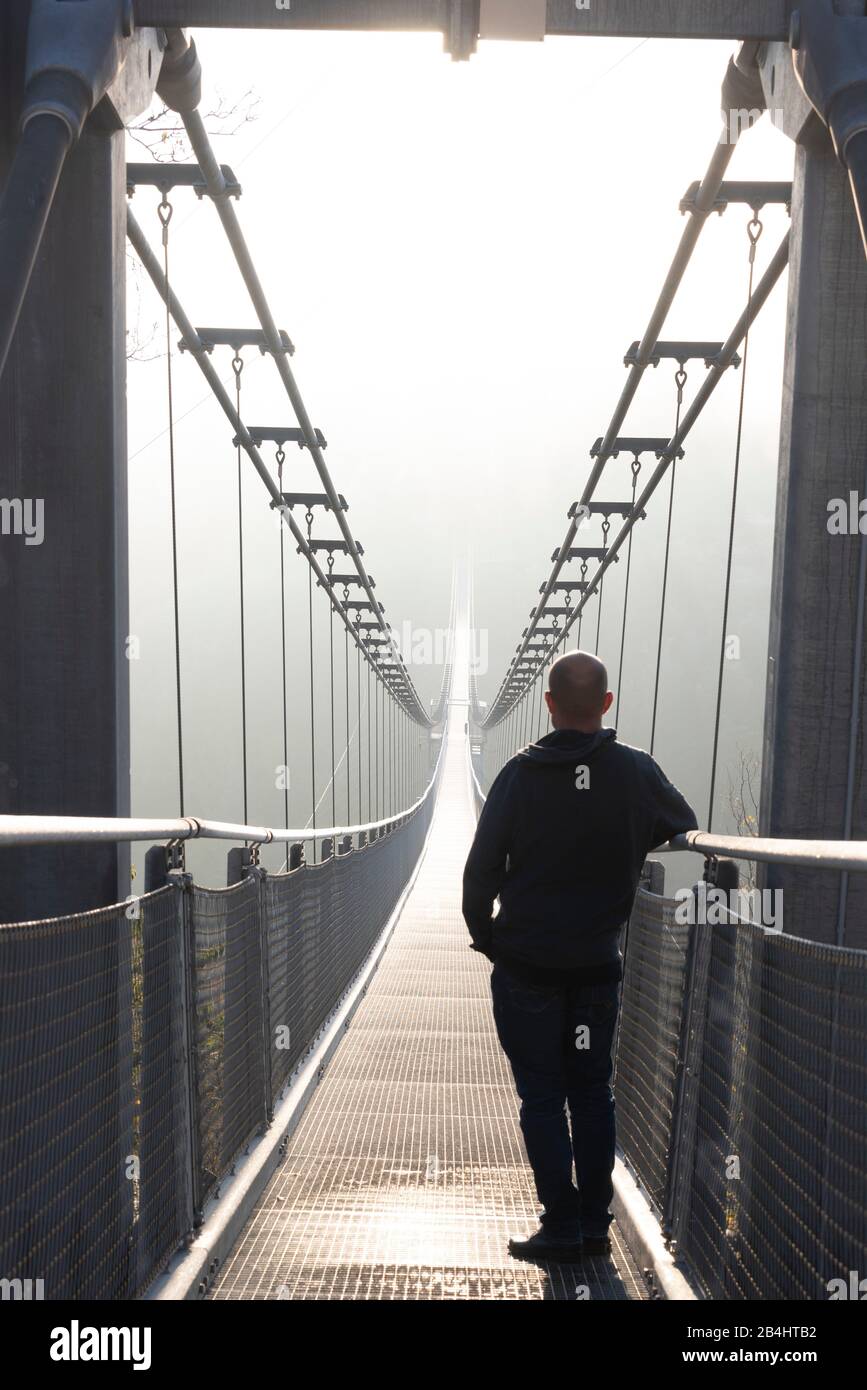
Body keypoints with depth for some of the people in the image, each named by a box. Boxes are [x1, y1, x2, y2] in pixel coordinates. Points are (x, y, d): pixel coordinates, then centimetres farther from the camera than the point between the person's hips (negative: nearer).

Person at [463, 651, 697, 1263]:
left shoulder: (521, 773, -11)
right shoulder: (639, 772, -6)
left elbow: (482, 868, -9)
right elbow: (688, 831, 11)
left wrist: (484, 935, 5)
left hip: (525, 965, -2)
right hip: (600, 964, 3)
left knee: (542, 1098, 7)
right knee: (593, 1093, 15)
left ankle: (562, 1229, 10)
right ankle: (596, 1227, 20)